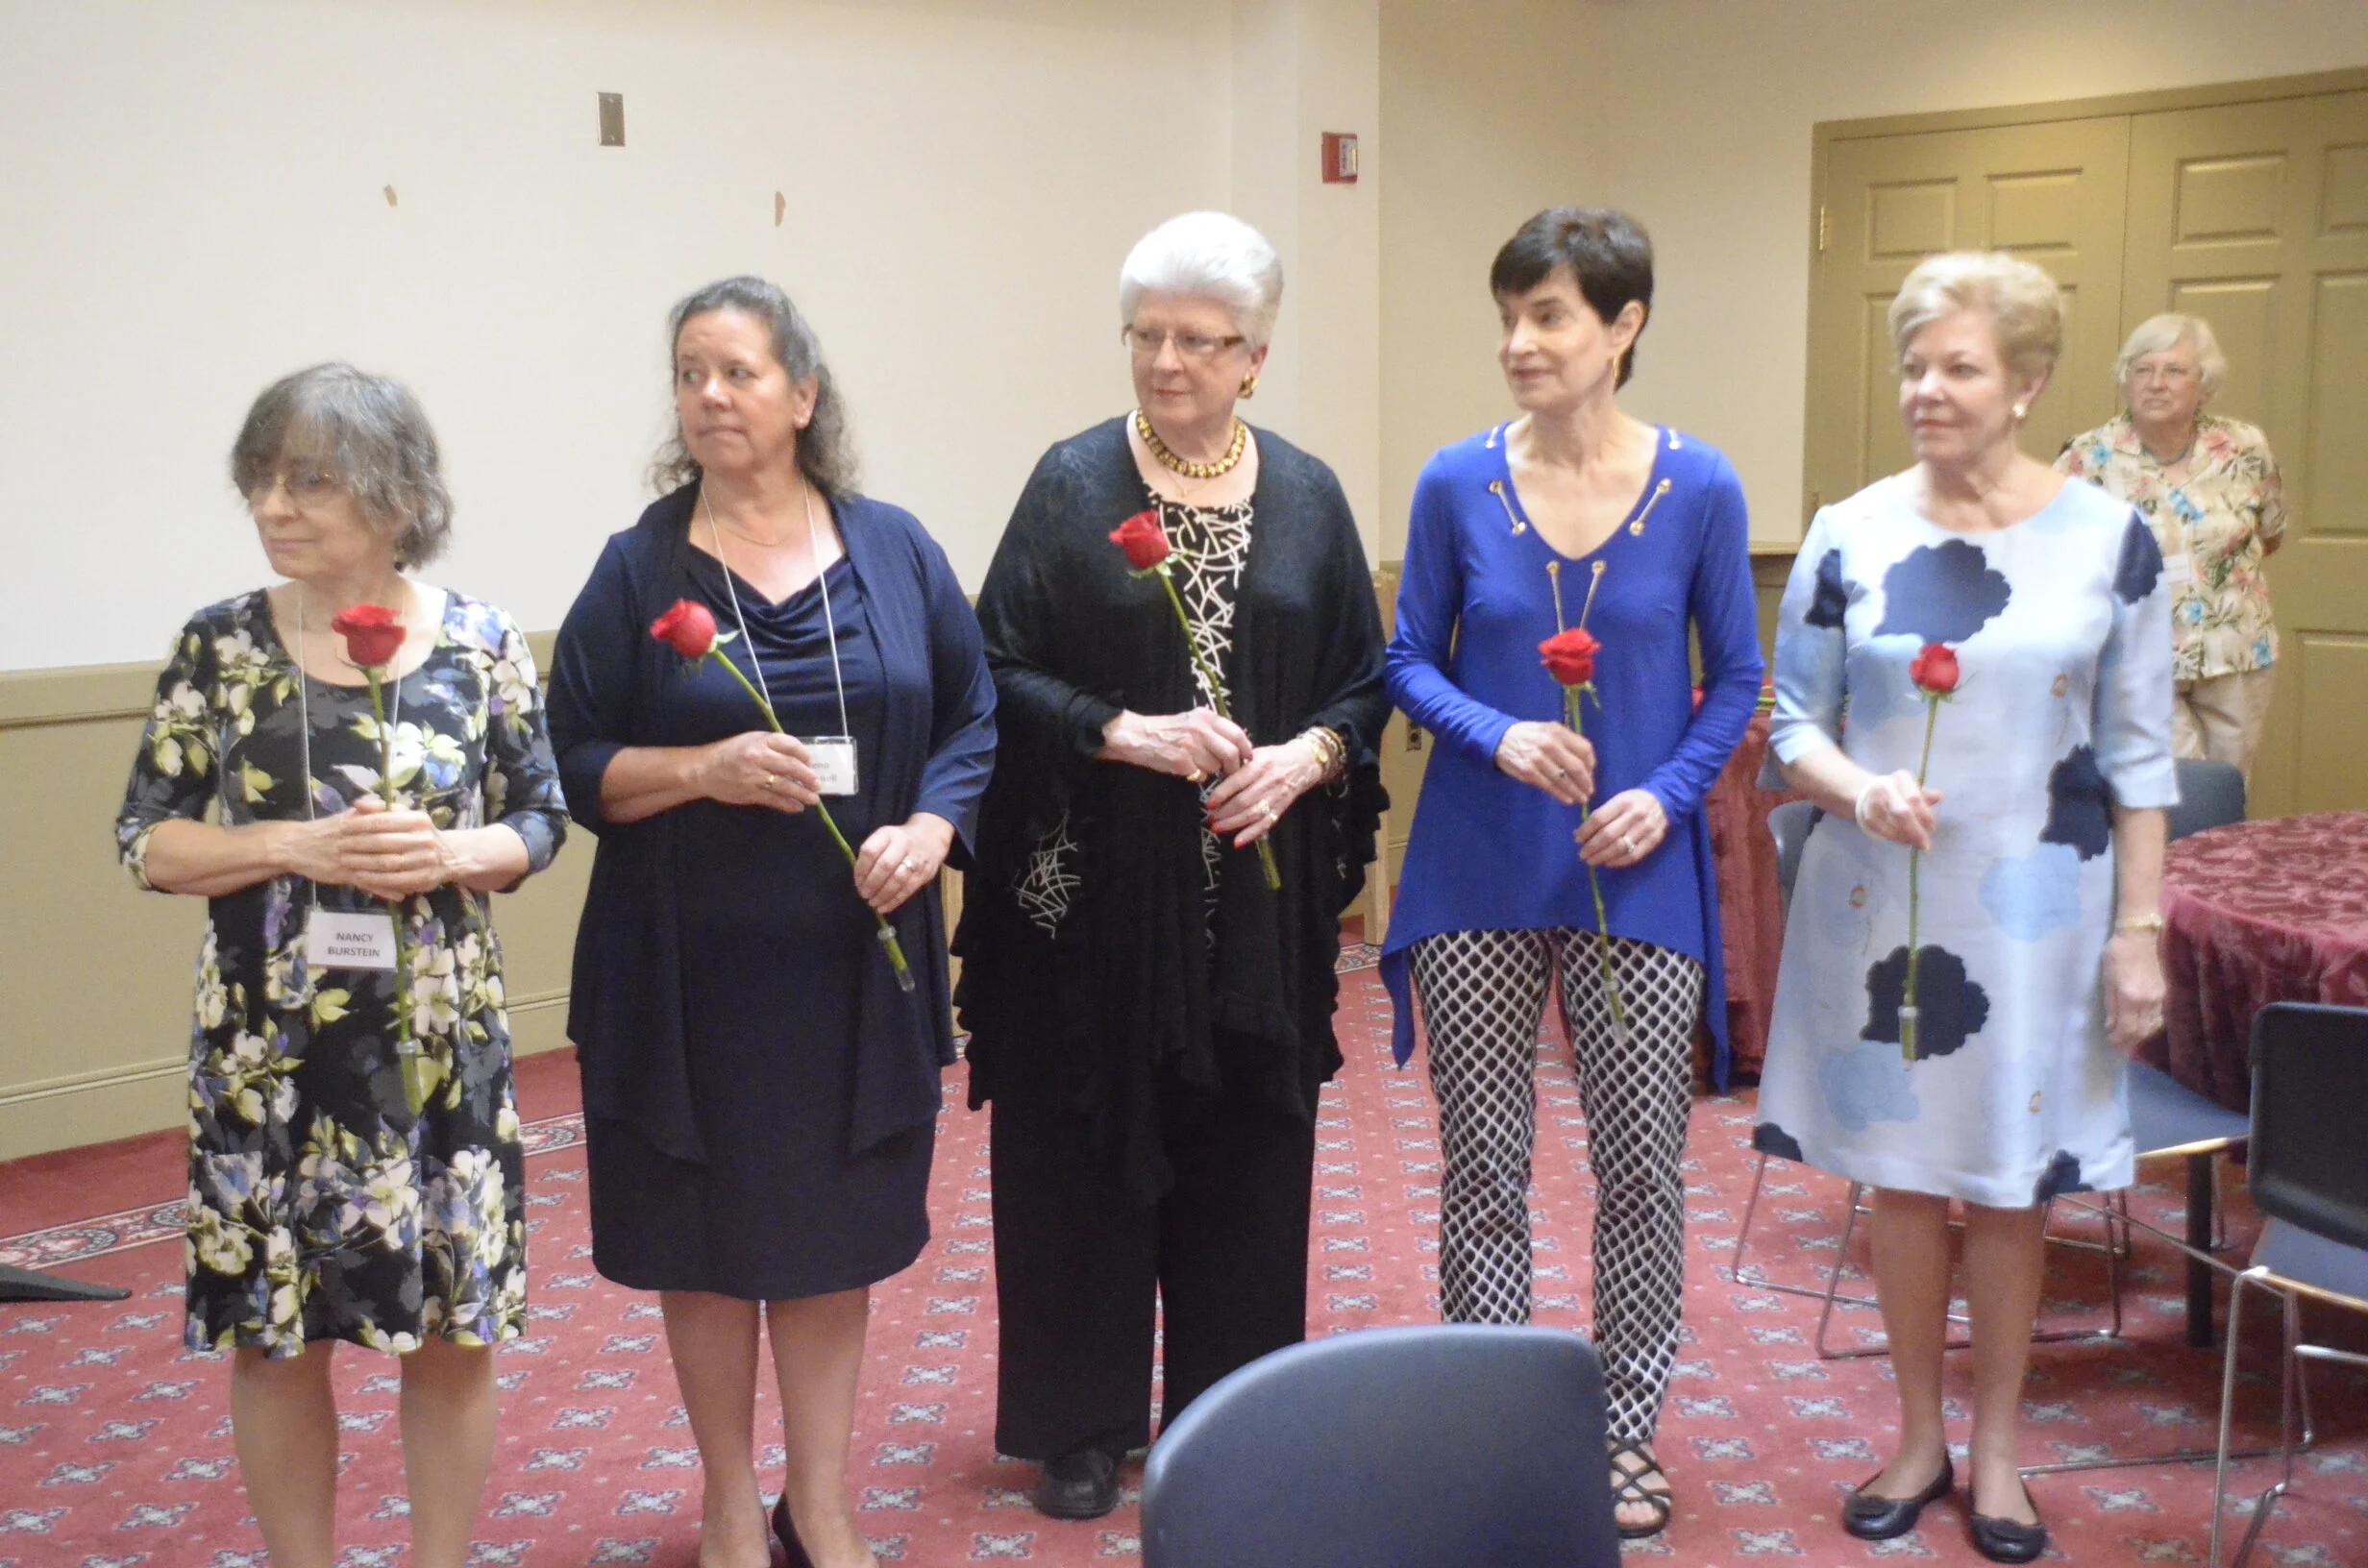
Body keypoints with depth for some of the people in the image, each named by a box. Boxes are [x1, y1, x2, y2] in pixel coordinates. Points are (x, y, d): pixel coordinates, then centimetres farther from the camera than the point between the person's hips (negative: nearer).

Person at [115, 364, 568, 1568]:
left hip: (441, 1042, 0)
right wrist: (293, 846, -17)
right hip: (267, 1050, 0)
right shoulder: (219, 645, -3)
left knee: (455, 1330, 9)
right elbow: (145, 841, -1)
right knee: (274, 1333, 10)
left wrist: (451, 853, -17)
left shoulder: (480, 642, -3)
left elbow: (540, 823, 3)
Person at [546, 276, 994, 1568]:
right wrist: (702, 767, -19)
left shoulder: (893, 549, 3)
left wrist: (931, 827, -11)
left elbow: (971, 721, 6)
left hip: (854, 962, 1)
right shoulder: (639, 568, -1)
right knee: (707, 1239, 9)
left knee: (832, 1236, 11)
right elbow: (575, 766, -3)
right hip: (690, 972, -1)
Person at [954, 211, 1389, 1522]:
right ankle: (1080, 1424, 20)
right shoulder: (1072, 483, -2)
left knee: (1246, 1153, 9)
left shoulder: (1306, 495, 6)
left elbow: (1363, 682, 8)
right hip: (1096, 890, -2)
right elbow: (1000, 674, -5)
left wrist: (1310, 755, -11)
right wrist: (1125, 732, -18)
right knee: (1088, 1148, 5)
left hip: (1258, 897, 2)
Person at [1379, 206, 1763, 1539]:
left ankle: (1627, 1432, 25)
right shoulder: (1457, 484, -3)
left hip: (1636, 878, 0)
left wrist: (1669, 793, -12)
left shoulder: (1699, 489, -4)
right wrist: (1499, 736, -15)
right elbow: (1412, 662, 3)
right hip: (1478, 875, 1)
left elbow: (1738, 678, 4)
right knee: (1484, 1166, 7)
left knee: (1643, 1165, 6)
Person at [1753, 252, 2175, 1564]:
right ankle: (1918, 1439, 29)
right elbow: (1793, 725, 3)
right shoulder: (1849, 537, -1)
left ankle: (1997, 1449, 28)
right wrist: (1858, 787, -18)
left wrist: (2139, 932, -4)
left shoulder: (2109, 541, -3)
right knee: (1901, 1172, 11)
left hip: (2037, 910, -1)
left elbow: (2139, 758, 0)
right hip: (1880, 902, 1)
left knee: (2009, 1183, 9)